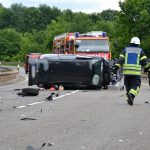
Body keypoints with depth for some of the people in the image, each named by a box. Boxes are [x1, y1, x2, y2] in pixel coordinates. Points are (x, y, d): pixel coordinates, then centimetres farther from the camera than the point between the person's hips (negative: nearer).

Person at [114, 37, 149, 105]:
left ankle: (130, 99, 18)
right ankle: (131, 95, -28)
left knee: (128, 85, 16)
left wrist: (116, 67, -4)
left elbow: (120, 59, 0)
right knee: (136, 86, 0)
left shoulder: (125, 50, 10)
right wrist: (146, 65, 22)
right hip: (136, 72, -2)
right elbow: (144, 61, 2)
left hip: (126, 71, 2)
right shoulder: (140, 51, 6)